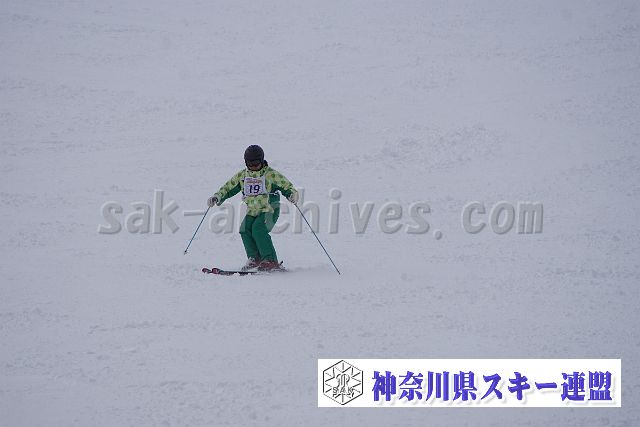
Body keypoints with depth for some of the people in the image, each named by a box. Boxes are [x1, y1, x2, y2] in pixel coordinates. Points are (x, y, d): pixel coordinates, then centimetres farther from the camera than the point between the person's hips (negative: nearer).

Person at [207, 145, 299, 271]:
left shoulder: (271, 174, -5)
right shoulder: (242, 176, 8)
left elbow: (287, 186, -5)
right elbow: (228, 188, 13)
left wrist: (292, 195, -27)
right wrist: (217, 197, -4)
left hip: (269, 210, -5)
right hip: (252, 212, 5)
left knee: (258, 229, -28)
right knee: (245, 230, -19)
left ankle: (271, 260, -27)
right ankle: (254, 258, -5)